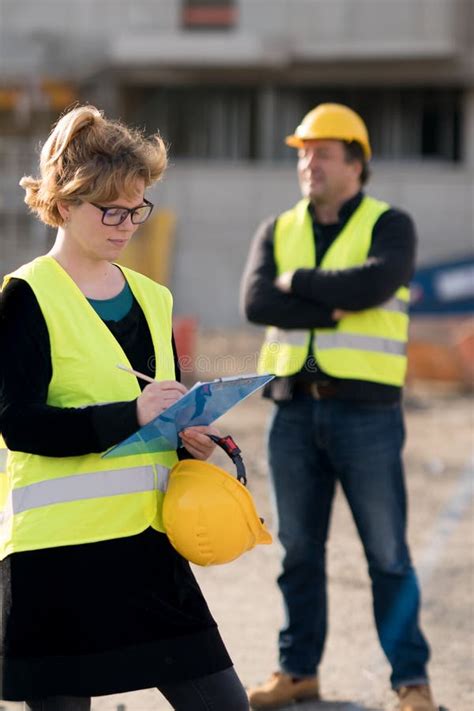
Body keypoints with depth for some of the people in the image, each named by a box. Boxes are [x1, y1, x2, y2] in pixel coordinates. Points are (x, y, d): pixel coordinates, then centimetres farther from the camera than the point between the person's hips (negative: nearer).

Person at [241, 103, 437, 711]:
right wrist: (339, 309, -15)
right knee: (299, 550, 9)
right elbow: (256, 302, -8)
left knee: (387, 553, -1)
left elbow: (373, 284, -23)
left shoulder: (389, 226, -2)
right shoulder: (277, 232, 10)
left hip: (367, 412, -4)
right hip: (295, 410, 4)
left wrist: (297, 281, -11)